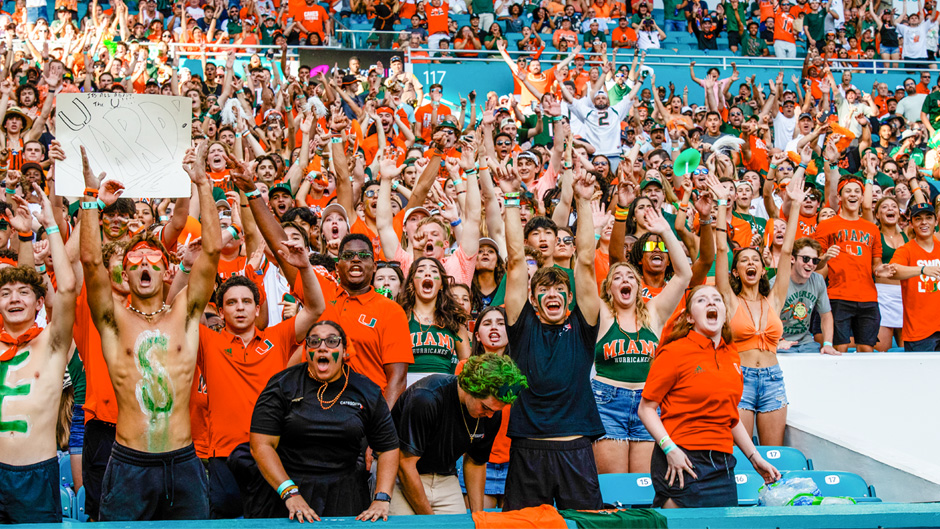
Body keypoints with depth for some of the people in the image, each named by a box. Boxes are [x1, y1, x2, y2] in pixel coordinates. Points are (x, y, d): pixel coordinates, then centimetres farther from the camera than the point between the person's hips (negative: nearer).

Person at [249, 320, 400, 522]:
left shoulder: (367, 392, 6)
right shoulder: (282, 386, 1)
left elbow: (388, 449, 7)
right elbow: (261, 445, -6)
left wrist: (381, 500, -6)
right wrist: (290, 493, -16)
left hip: (344, 499, 1)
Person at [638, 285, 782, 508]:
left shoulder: (731, 354, 11)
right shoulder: (675, 351, -7)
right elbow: (646, 408, -7)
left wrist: (755, 458, 21)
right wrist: (669, 448, -19)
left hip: (723, 465, 6)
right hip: (683, 464, -6)